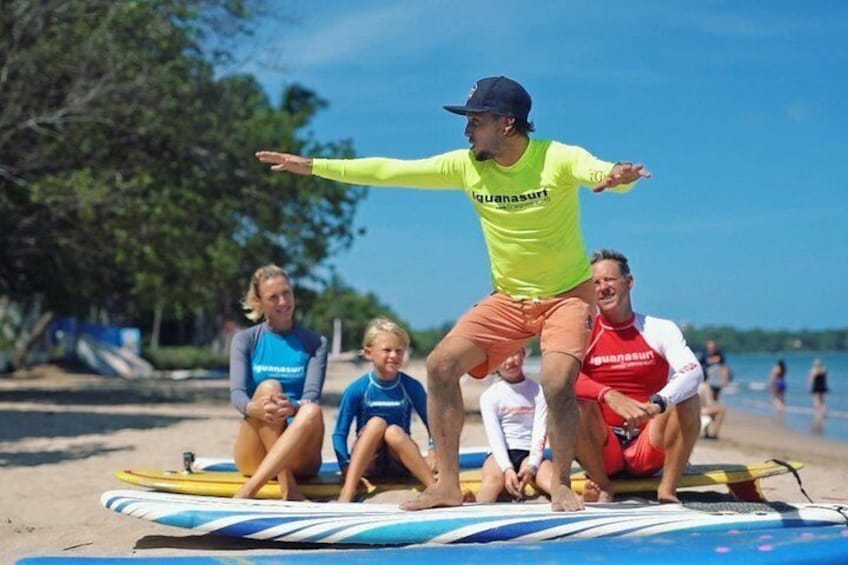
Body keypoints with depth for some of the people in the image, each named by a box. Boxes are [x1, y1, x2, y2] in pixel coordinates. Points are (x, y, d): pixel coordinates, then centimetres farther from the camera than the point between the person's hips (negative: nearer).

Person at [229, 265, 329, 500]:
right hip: (254, 458, 0)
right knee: (268, 387, -26)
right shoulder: (245, 340, 7)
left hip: (298, 458, 0)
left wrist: (294, 408, -34)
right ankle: (286, 487, -38)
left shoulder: (315, 343, 7)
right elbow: (236, 393, -9)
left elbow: (312, 395, -8)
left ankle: (246, 492, -44)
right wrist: (253, 408, -34)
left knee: (313, 411, -31)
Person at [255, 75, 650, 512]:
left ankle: (562, 485, -3)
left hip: (567, 295, -5)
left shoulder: (559, 159, -18)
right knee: (441, 365, -8)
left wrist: (618, 176, -64)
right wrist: (313, 166, -3)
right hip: (508, 298, 5)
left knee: (557, 382, -26)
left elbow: (602, 172, -38)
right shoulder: (466, 165, -6)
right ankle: (447, 485, 2)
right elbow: (389, 172, -3)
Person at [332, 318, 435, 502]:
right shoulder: (356, 390, -8)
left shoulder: (412, 387, -4)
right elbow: (339, 434, -6)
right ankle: (347, 493, -39)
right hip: (367, 462, 0)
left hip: (399, 462, 0)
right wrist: (346, 467, -19)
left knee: (394, 431, -29)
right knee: (376, 423, -28)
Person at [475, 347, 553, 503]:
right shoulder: (489, 396, 7)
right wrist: (507, 469, -21)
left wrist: (531, 466, -19)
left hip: (530, 453, 0)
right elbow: (494, 437, -4)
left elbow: (540, 432, -2)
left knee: (549, 475, -33)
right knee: (493, 477, -35)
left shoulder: (538, 391, 9)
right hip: (501, 454, 0)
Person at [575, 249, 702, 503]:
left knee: (688, 399, -23)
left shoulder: (661, 329, 1)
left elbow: (693, 372, -17)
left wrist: (657, 403, -37)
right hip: (601, 452, 0)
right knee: (575, 399, -27)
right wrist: (610, 396, -37)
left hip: (649, 450, 0)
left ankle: (667, 490, -15)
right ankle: (602, 487, -12)